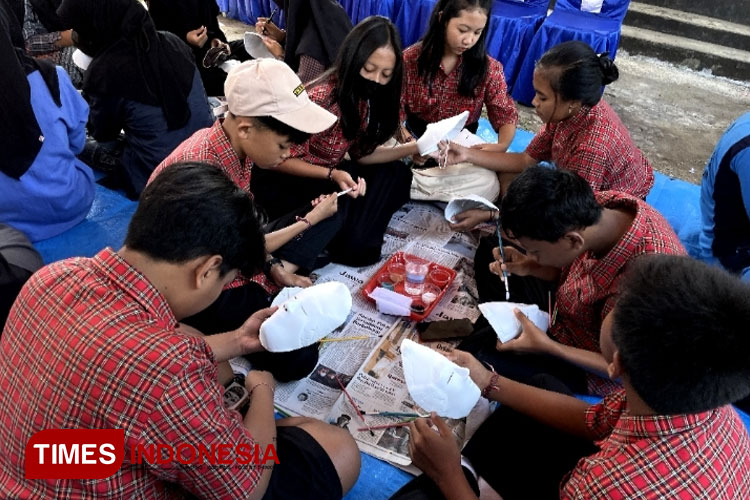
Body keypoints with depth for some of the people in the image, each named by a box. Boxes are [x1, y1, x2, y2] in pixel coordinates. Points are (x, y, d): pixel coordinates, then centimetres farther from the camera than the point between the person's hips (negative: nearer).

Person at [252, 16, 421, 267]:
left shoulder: (366, 98, -4)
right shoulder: (320, 98, -28)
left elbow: (361, 153, 1)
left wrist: (414, 147, -9)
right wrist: (333, 175, -32)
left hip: (327, 174, 8)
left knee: (396, 173, -6)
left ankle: (358, 238, -6)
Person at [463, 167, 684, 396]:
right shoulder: (597, 205, -22)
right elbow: (573, 270, 0)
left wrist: (547, 347, -27)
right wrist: (530, 268, -16)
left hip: (586, 368, -7)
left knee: (477, 353, -16)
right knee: (489, 247, 13)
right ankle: (493, 329, 35)